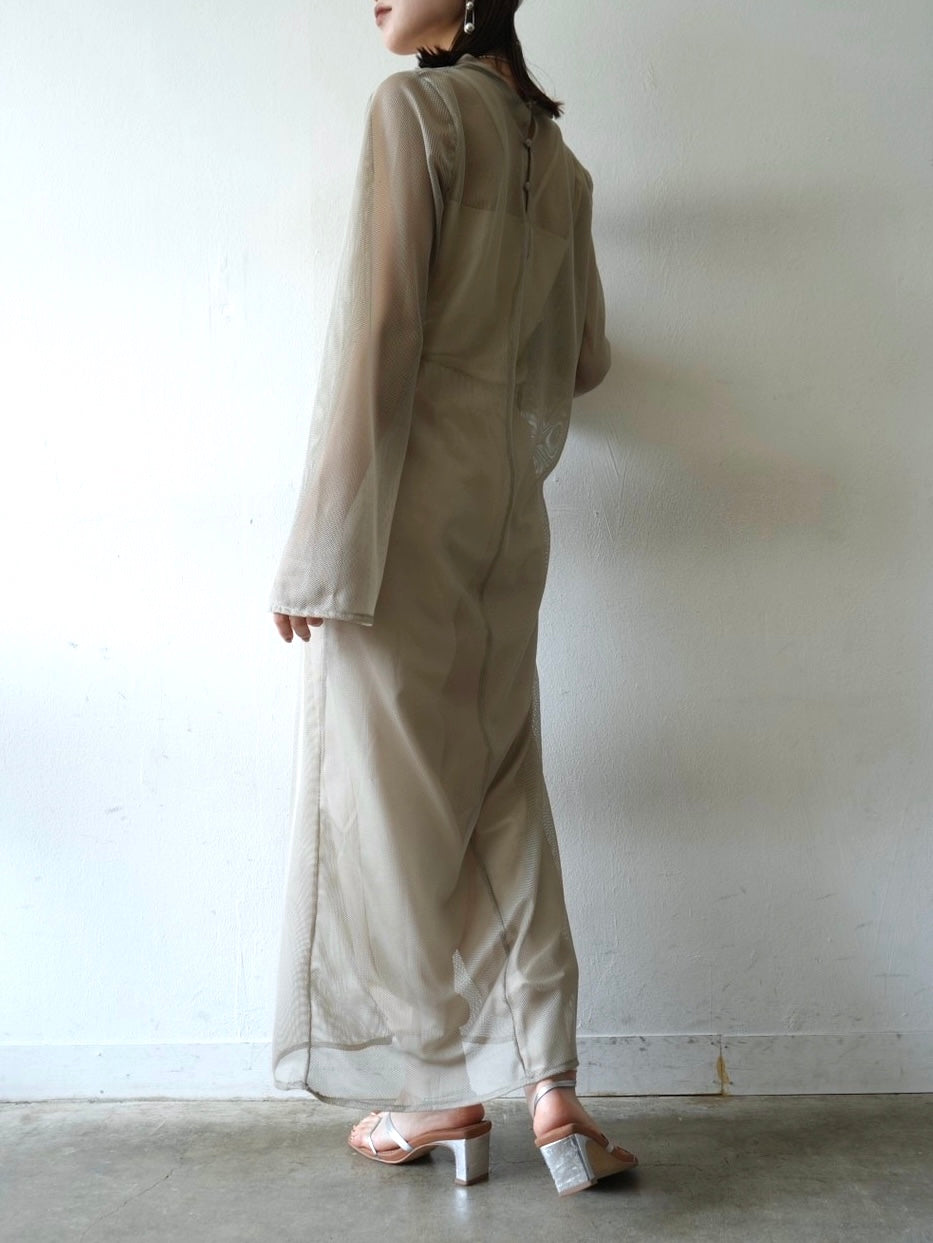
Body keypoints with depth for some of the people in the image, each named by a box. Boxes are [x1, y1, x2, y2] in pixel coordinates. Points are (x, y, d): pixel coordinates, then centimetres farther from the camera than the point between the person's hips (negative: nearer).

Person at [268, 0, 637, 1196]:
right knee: (503, 791, 9)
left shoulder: (413, 109, -6)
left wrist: (320, 550, -13)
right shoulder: (555, 155, 15)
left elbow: (373, 340, -14)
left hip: (408, 502, -7)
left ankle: (444, 1088, 15)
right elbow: (585, 359, 21)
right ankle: (549, 1093, 10)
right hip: (511, 510, 7)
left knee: (391, 795, 3)